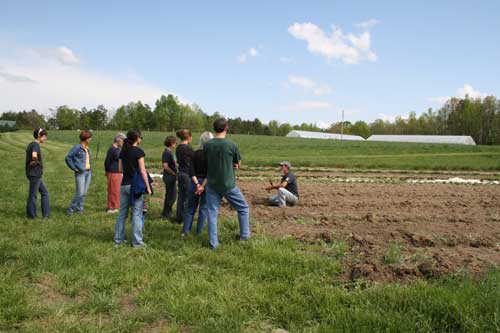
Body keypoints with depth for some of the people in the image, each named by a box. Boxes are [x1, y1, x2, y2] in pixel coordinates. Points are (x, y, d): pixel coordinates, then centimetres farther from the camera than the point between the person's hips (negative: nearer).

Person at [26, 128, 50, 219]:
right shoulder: (36, 145, -16)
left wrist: (35, 162, 11)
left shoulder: (31, 144, 12)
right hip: (34, 174, -10)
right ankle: (31, 215, 16)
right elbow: (34, 156, -36)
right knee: (33, 194, 3)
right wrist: (36, 162, -17)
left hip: (36, 174, 10)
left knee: (44, 192, 14)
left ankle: (46, 214, 18)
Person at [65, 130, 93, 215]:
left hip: (88, 172, 7)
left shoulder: (87, 149, 12)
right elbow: (68, 158, -10)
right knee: (79, 193, -8)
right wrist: (74, 168, -10)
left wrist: (89, 168, 12)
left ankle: (79, 208, 19)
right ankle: (70, 209, 5)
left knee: (84, 193, 9)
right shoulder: (77, 148, -10)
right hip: (80, 173, -7)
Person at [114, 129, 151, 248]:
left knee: (122, 213, 14)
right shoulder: (138, 151, -11)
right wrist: (148, 187, -9)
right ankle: (137, 241, 2)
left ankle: (119, 238, 20)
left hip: (124, 185, 6)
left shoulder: (123, 151, 8)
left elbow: (120, 169, 10)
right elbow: (142, 171, -13)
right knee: (137, 214, -1)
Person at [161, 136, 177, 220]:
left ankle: (168, 212, 30)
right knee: (170, 196, -1)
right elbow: (165, 166, -24)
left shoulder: (169, 152, 13)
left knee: (173, 195, 18)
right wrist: (174, 173, -16)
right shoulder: (167, 153, -18)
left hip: (171, 177, 10)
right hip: (169, 177, -10)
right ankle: (165, 214, 9)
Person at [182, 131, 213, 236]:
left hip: (195, 183, 3)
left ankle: (185, 231, 17)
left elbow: (191, 171, -7)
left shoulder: (196, 153, -1)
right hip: (207, 183, -3)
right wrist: (203, 186, -15)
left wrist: (197, 184, -10)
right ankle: (199, 232, 14)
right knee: (203, 208, 10)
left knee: (190, 208, 14)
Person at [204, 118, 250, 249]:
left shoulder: (207, 145, -4)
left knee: (212, 213, 9)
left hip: (212, 185, 3)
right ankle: (244, 235, 24)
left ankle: (213, 243, 11)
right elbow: (238, 164, 0)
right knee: (243, 208, 17)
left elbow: (207, 163, 8)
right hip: (228, 185, -3)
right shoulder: (231, 145, -13)